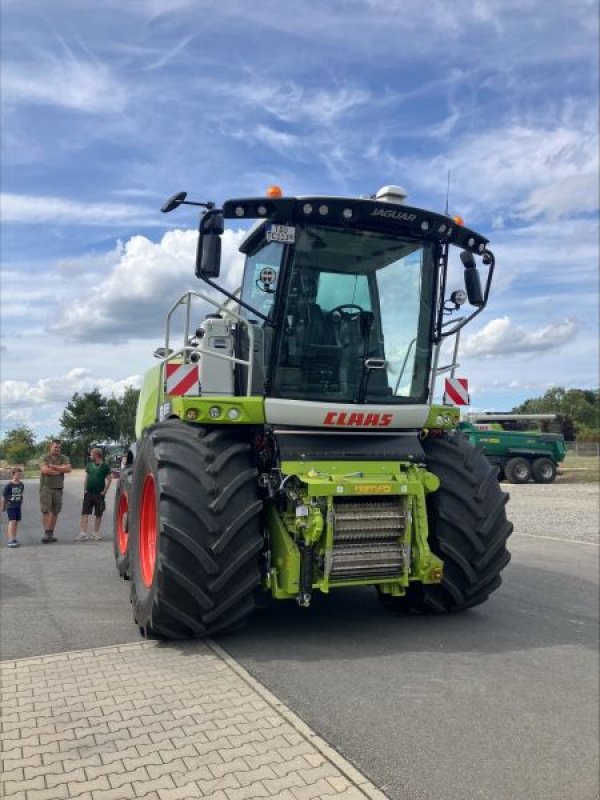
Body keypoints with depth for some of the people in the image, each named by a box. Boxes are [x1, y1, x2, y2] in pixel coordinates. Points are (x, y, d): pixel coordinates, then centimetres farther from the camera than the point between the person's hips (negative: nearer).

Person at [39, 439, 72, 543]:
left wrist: (52, 466, -10)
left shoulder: (64, 458, 11)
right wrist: (61, 469, -7)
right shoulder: (45, 457, 1)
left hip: (58, 488, 3)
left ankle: (51, 534, 11)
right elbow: (44, 470, -16)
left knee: (55, 512, 5)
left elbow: (68, 468, -7)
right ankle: (46, 533, -10)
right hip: (46, 487, -3)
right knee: (46, 510, -8)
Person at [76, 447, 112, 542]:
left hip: (99, 494, -4)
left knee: (98, 514, 5)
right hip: (88, 493, 4)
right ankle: (83, 534, -3)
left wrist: (105, 491, -9)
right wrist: (85, 489, 6)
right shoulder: (89, 465, 10)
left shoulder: (105, 466, -4)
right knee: (84, 513, -3)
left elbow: (109, 479, -4)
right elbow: (87, 477, 16)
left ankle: (96, 533, 16)